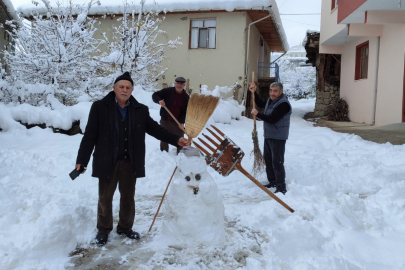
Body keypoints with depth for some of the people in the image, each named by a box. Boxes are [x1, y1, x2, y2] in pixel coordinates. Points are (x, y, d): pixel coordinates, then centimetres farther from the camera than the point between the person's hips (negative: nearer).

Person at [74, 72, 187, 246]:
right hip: (107, 161, -2)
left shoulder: (140, 110, 1)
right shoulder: (100, 107, -7)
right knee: (105, 197, 11)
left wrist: (176, 140, -6)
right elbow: (90, 136, -7)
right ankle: (103, 230, 30)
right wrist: (81, 161, -9)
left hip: (130, 162, 3)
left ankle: (125, 227, 34)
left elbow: (155, 129, 5)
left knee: (128, 196, 15)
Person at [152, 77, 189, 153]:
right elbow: (155, 95, -1)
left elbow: (186, 112, -4)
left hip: (178, 122, 0)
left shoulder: (186, 97, -3)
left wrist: (182, 122, -18)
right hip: (165, 121, 0)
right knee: (164, 139, 12)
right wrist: (159, 100, -24)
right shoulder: (168, 91, -6)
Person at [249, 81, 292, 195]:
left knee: (277, 162, -10)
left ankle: (281, 188, -4)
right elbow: (260, 104, 28)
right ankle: (272, 181, 31)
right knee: (268, 159, 18)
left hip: (278, 138, -10)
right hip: (268, 136, 10)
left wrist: (257, 114, -17)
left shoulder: (283, 104, -22)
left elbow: (271, 119, -28)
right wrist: (254, 92, 15)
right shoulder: (271, 100, 8)